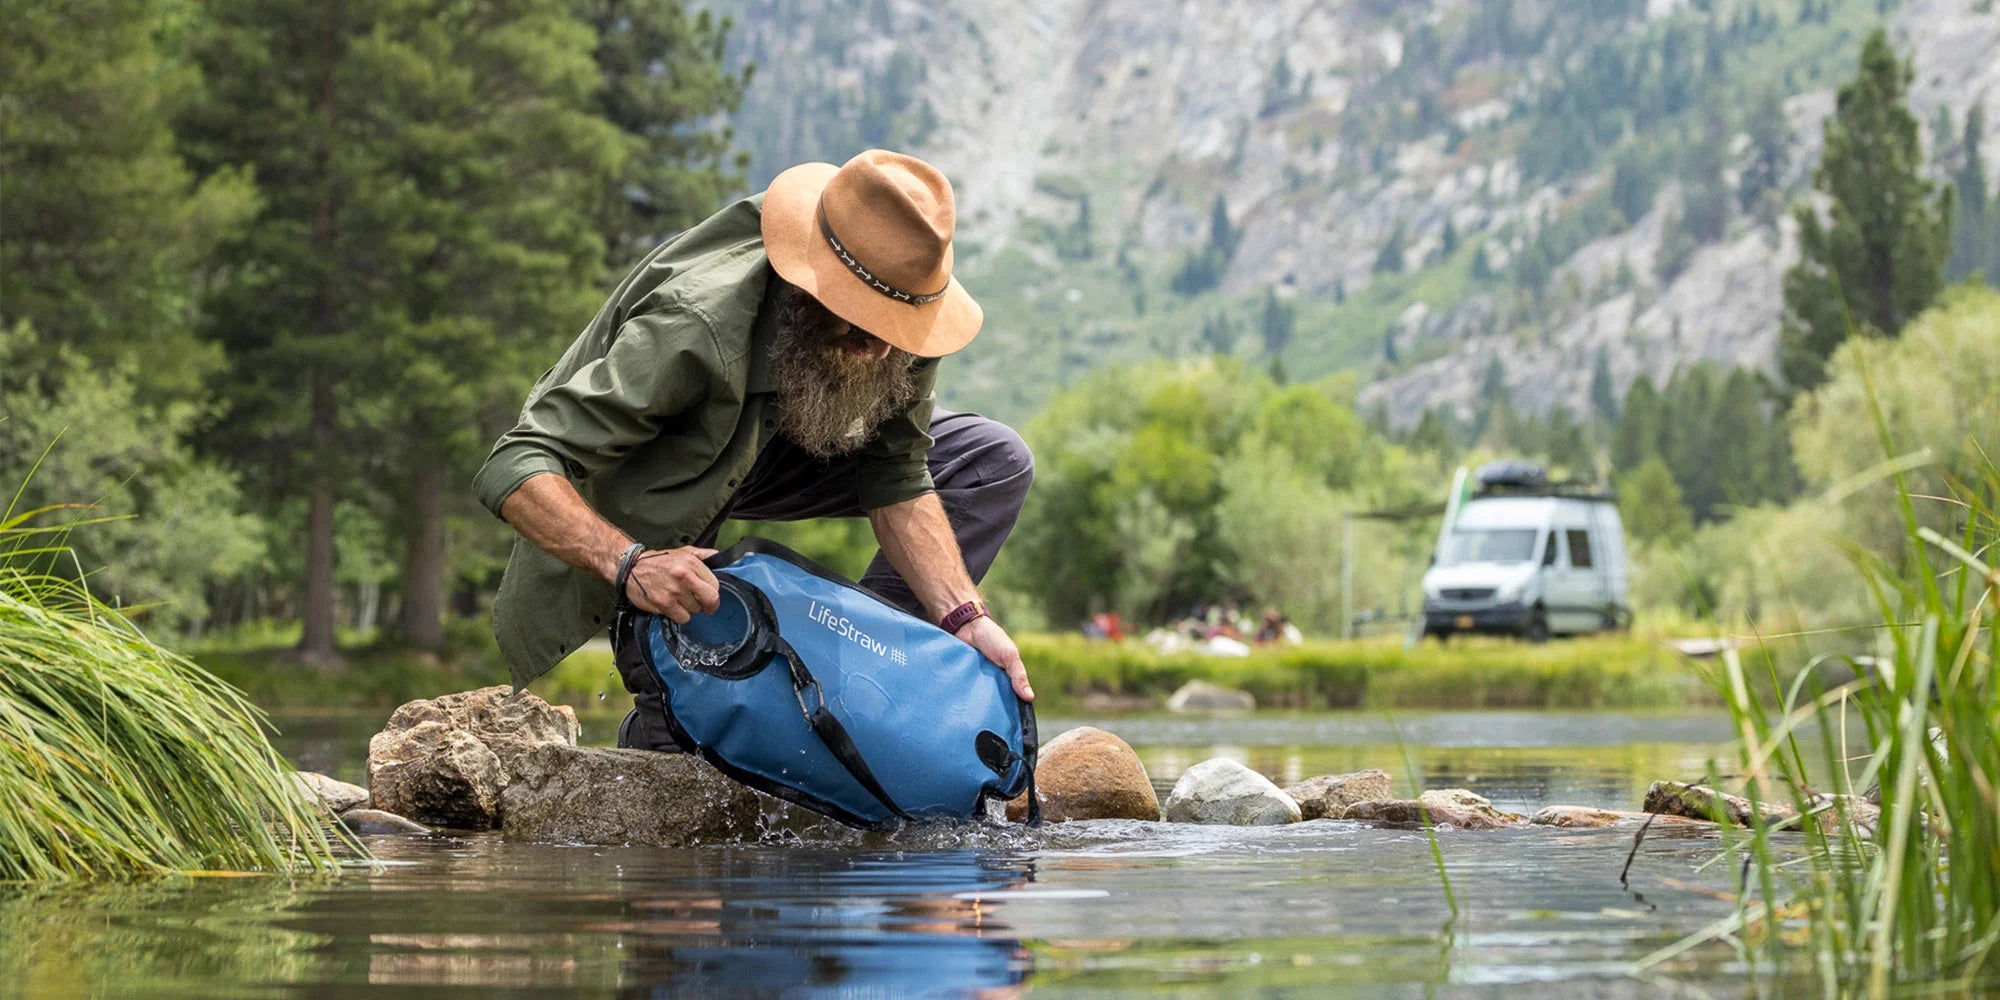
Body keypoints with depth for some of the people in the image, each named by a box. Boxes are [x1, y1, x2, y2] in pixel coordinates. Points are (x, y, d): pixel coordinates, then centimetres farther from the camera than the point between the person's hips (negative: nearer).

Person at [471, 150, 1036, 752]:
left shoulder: (897, 314, -24)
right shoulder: (696, 325, -42)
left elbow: (897, 480, -13)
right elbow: (514, 473, -44)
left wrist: (965, 618, -26)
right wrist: (631, 562, -59)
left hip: (768, 451, 6)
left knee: (995, 462, -7)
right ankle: (652, 736, 16)